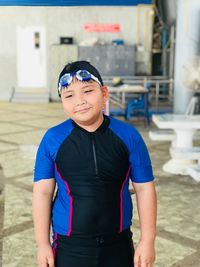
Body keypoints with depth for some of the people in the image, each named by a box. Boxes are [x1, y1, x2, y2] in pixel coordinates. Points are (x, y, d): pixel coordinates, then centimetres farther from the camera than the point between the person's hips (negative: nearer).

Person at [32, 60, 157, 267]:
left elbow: (144, 188, -4)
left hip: (118, 245, 1)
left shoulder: (128, 136, -9)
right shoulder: (52, 139, -9)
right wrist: (42, 244, -5)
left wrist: (147, 241, -4)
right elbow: (43, 192, -5)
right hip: (69, 246, 0)